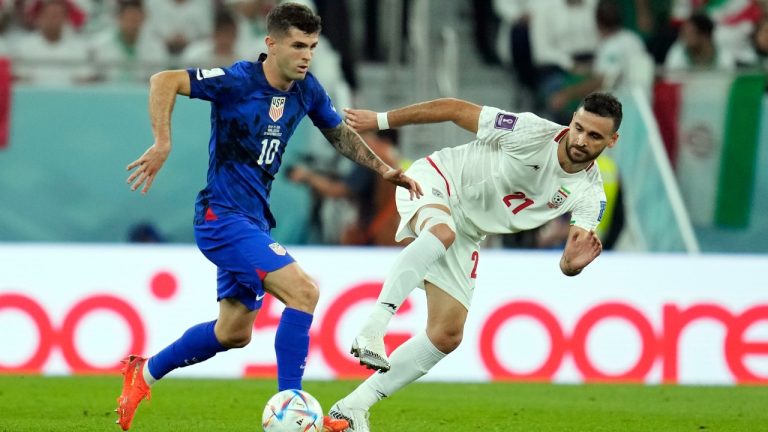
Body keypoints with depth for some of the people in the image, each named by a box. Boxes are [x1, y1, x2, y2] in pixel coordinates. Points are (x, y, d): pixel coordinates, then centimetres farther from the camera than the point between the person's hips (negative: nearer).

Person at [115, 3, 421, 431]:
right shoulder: (238, 81, -18)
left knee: (234, 332, 18)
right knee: (303, 291, -21)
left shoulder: (306, 89, 3)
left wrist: (384, 169, 14)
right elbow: (164, 81, -24)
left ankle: (144, 373, 35)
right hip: (222, 215, -9)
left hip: (253, 220, 9)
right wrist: (163, 146, -32)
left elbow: (339, 131, 21)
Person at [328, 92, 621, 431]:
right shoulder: (533, 133, -21)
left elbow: (567, 265, -13)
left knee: (447, 335, 0)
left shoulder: (589, 195, -7)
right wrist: (380, 120, -10)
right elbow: (456, 110, -14)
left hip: (465, 236, 6)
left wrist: (575, 261, -40)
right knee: (443, 230, -42)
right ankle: (373, 328, -47)